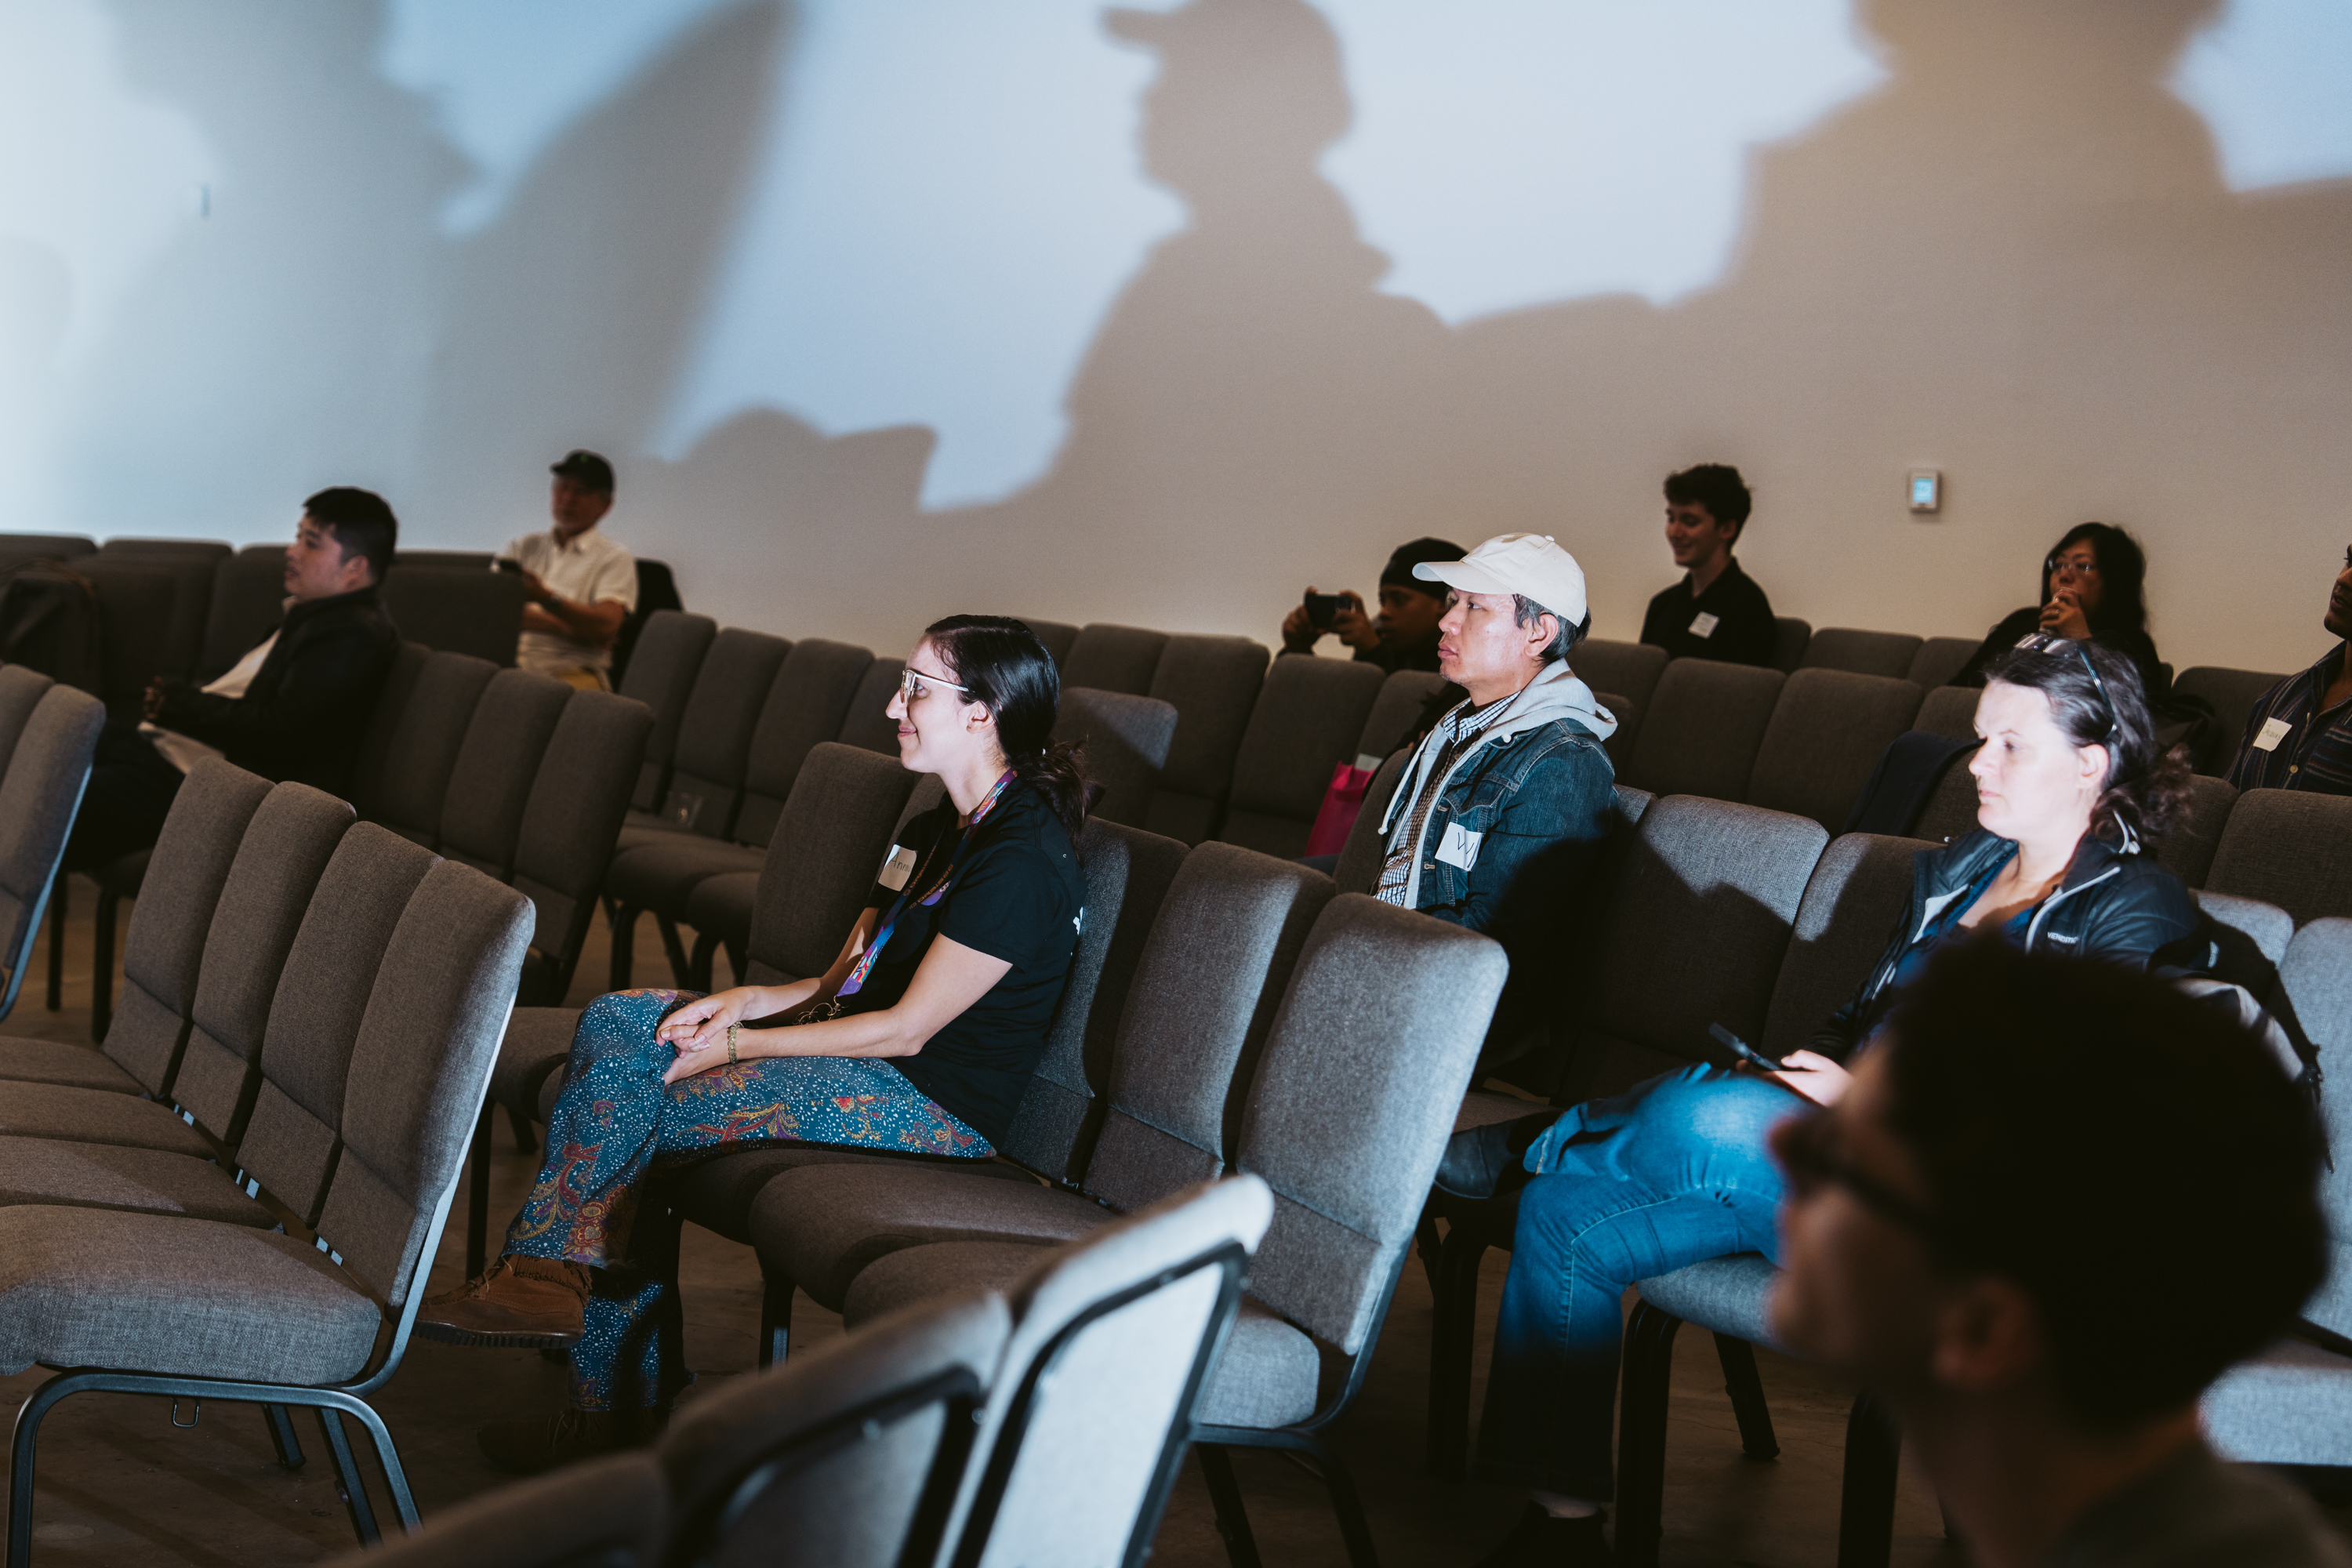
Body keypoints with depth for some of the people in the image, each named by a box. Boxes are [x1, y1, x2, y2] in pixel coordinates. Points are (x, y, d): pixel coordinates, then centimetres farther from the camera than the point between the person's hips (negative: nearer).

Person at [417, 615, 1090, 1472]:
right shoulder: (938, 830, 15)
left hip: (934, 1110, -10)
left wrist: (743, 1044, -14)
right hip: (854, 1052, 10)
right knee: (616, 1023, -6)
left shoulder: (1023, 856, -16)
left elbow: (906, 1027, -18)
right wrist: (751, 1001, -5)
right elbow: (844, 983, 15)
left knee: (623, 1110, -19)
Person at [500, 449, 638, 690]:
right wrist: (564, 627, -7)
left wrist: (546, 599, -22)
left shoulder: (615, 558, 11)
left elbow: (605, 627, -8)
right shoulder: (524, 546, 23)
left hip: (573, 672, -4)